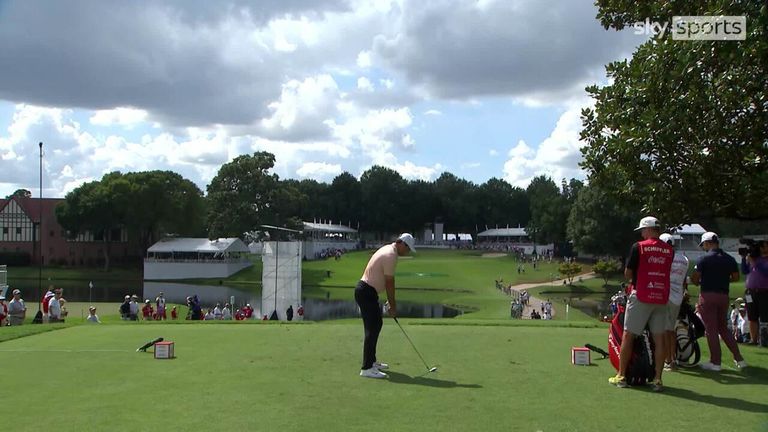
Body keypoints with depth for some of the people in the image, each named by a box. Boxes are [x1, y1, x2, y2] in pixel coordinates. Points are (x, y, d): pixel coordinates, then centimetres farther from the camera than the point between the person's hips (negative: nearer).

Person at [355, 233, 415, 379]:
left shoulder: (388, 249, 14)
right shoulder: (391, 255, -18)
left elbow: (388, 281, 17)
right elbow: (389, 283, -15)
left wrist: (391, 302, 17)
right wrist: (393, 306, -7)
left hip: (367, 291, 11)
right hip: (366, 292, -11)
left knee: (376, 324, 18)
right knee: (372, 329, -9)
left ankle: (371, 361, 27)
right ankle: (367, 368, -8)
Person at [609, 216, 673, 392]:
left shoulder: (638, 247, -6)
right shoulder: (669, 250, 6)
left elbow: (627, 273, -3)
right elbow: (666, 272, 13)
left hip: (641, 296, -4)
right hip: (662, 298, 4)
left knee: (628, 336, 4)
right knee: (659, 338, 6)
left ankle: (621, 376, 8)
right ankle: (657, 379, 7)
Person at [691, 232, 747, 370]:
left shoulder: (704, 258, -10)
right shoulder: (729, 259, 5)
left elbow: (694, 278, -12)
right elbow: (736, 277, 8)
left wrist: (700, 282, 9)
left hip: (707, 295, -5)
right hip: (724, 295, 5)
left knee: (711, 329, 1)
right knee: (723, 327, 18)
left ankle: (715, 362, 4)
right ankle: (739, 358, 15)